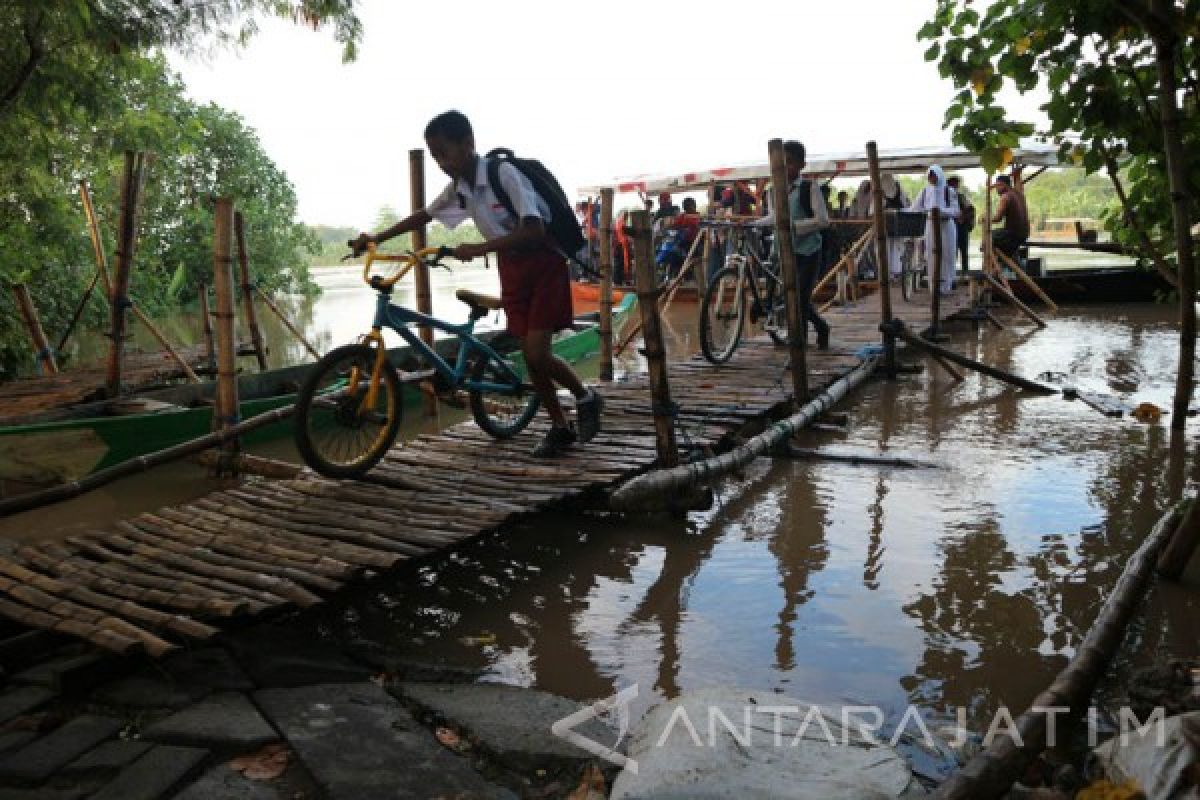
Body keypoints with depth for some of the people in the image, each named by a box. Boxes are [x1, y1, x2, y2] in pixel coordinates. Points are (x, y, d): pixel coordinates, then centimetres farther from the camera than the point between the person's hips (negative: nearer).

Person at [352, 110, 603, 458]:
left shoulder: (504, 173, -22)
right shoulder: (457, 188, 0)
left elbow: (534, 231, -30)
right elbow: (423, 216, 14)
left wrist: (478, 249, -35)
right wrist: (376, 239, 7)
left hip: (543, 263, -7)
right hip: (511, 267, 7)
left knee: (537, 353, -14)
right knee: (529, 354, 5)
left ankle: (586, 397, 11)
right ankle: (561, 427, 17)